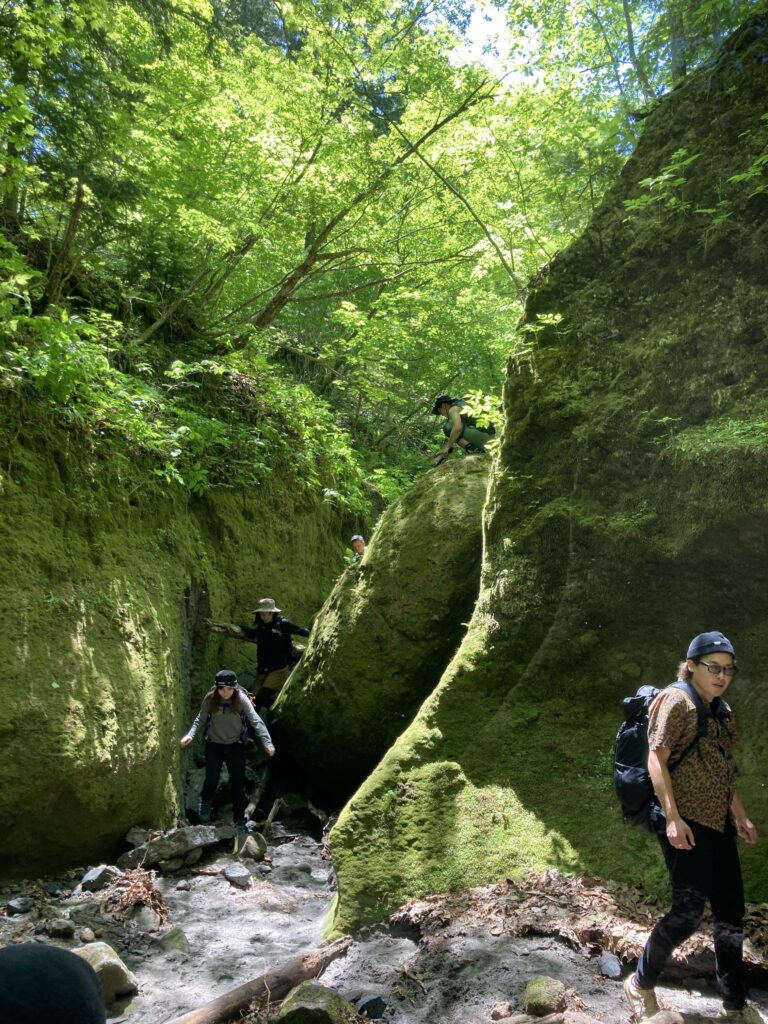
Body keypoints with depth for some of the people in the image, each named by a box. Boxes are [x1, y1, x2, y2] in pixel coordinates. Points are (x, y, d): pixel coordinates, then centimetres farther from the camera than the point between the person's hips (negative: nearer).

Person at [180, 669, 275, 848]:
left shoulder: (241, 699, -17)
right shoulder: (210, 699, -13)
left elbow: (256, 721, -20)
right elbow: (200, 720, -4)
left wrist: (267, 742, -30)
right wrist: (190, 735, -22)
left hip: (236, 746, -1)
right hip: (214, 745, 1)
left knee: (238, 785, 2)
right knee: (211, 780, 8)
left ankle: (239, 823, 15)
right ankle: (206, 804, 43)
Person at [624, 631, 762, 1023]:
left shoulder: (721, 710, 13)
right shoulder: (677, 701, -12)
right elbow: (656, 759, -18)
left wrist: (740, 815, 20)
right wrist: (672, 817, -23)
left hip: (718, 823, 8)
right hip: (685, 823, -8)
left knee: (731, 913, 12)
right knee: (688, 911, -7)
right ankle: (641, 985, 11)